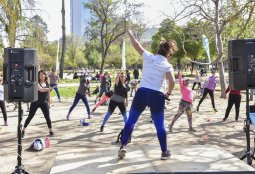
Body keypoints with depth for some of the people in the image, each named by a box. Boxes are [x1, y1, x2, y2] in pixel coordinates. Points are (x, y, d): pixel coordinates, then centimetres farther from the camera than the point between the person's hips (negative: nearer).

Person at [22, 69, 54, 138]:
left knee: (47, 117, 1)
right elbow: (41, 90, -27)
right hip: (35, 102, -3)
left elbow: (48, 93, 11)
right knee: (30, 116, 2)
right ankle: (23, 130, 12)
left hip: (44, 102, 3)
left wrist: (49, 103, 12)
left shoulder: (47, 83, 4)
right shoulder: (37, 83, -10)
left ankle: (51, 131, 14)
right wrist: (50, 88, -33)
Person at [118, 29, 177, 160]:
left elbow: (136, 44, 8)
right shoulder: (168, 66, 0)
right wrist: (168, 93, 4)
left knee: (131, 121, 9)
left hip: (142, 93, 1)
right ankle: (165, 152, 16)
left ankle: (123, 147, 4)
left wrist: (129, 32, 23)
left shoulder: (148, 57, 3)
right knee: (160, 125, 9)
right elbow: (172, 81, -14)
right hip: (157, 96, -1)